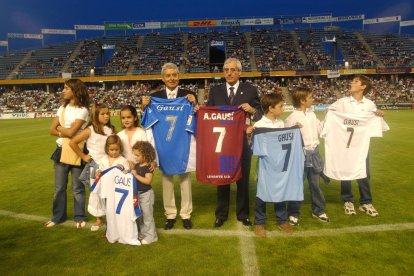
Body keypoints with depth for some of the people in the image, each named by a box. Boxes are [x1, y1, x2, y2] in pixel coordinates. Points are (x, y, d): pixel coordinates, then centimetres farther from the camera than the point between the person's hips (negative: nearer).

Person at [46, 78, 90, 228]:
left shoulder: (82, 110, -13)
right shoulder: (62, 108, 9)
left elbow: (71, 133, -22)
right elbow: (52, 130, 3)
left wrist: (59, 128, -4)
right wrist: (65, 132, -13)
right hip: (61, 150, 6)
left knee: (77, 187, 6)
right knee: (59, 187, 13)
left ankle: (79, 217, 21)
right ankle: (58, 216, 28)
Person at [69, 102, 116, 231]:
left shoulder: (111, 129, 1)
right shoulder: (90, 130, -10)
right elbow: (72, 143, -9)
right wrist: (83, 156, -6)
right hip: (96, 165, -2)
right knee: (96, 192, 9)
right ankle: (98, 219, 25)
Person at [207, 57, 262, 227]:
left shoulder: (250, 90, 0)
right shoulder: (215, 91, 5)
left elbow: (260, 115, -2)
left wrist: (252, 110, -22)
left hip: (242, 143, -1)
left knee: (243, 179, 11)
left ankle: (243, 214, 28)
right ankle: (221, 214, 28)